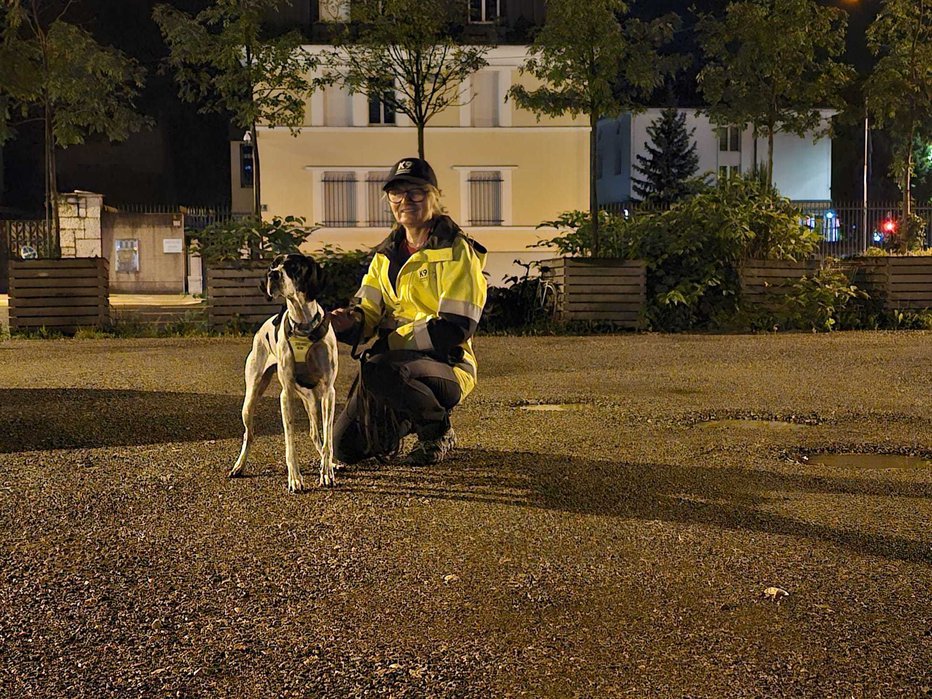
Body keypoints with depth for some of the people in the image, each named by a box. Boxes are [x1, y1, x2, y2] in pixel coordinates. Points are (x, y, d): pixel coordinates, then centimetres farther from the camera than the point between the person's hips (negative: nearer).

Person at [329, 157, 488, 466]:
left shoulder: (456, 252, -8)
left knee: (378, 369, -37)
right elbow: (369, 311, 6)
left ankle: (439, 432, -10)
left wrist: (388, 340, -19)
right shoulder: (386, 254, 15)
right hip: (396, 362, 7)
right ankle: (403, 420, 26)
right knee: (346, 447, -5)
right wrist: (348, 321, -19)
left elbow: (455, 328, -16)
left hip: (445, 366, -6)